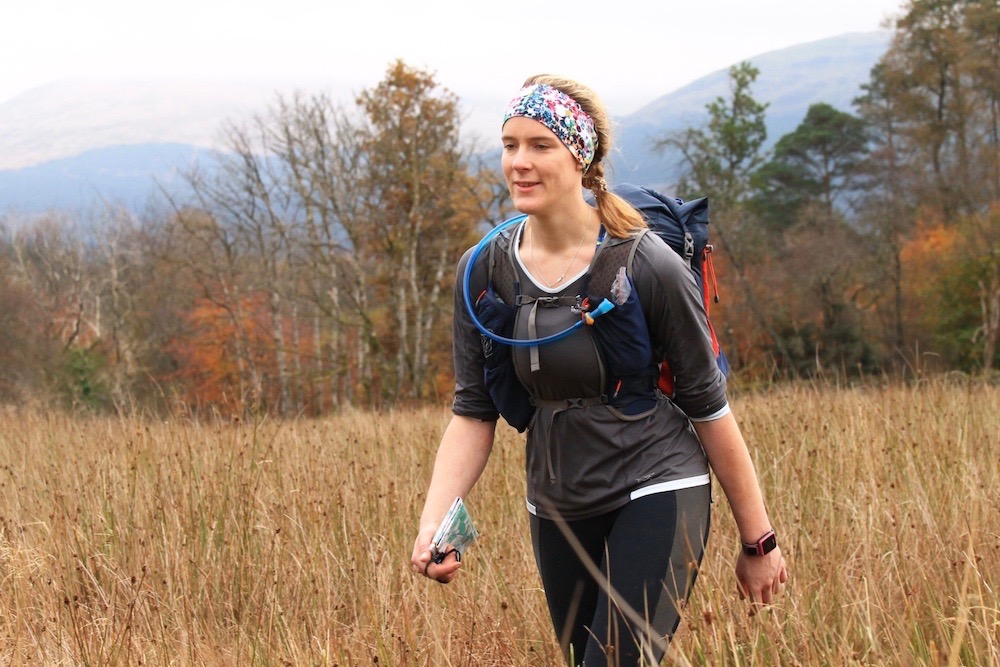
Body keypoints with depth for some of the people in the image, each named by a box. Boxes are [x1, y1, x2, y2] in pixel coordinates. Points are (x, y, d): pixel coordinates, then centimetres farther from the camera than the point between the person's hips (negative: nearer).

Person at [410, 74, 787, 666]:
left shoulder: (647, 267, -13)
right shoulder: (484, 275, -1)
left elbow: (710, 406, -7)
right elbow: (473, 415, 2)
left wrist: (758, 541, -2)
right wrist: (434, 522, -14)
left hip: (656, 492, -5)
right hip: (558, 512, 5)